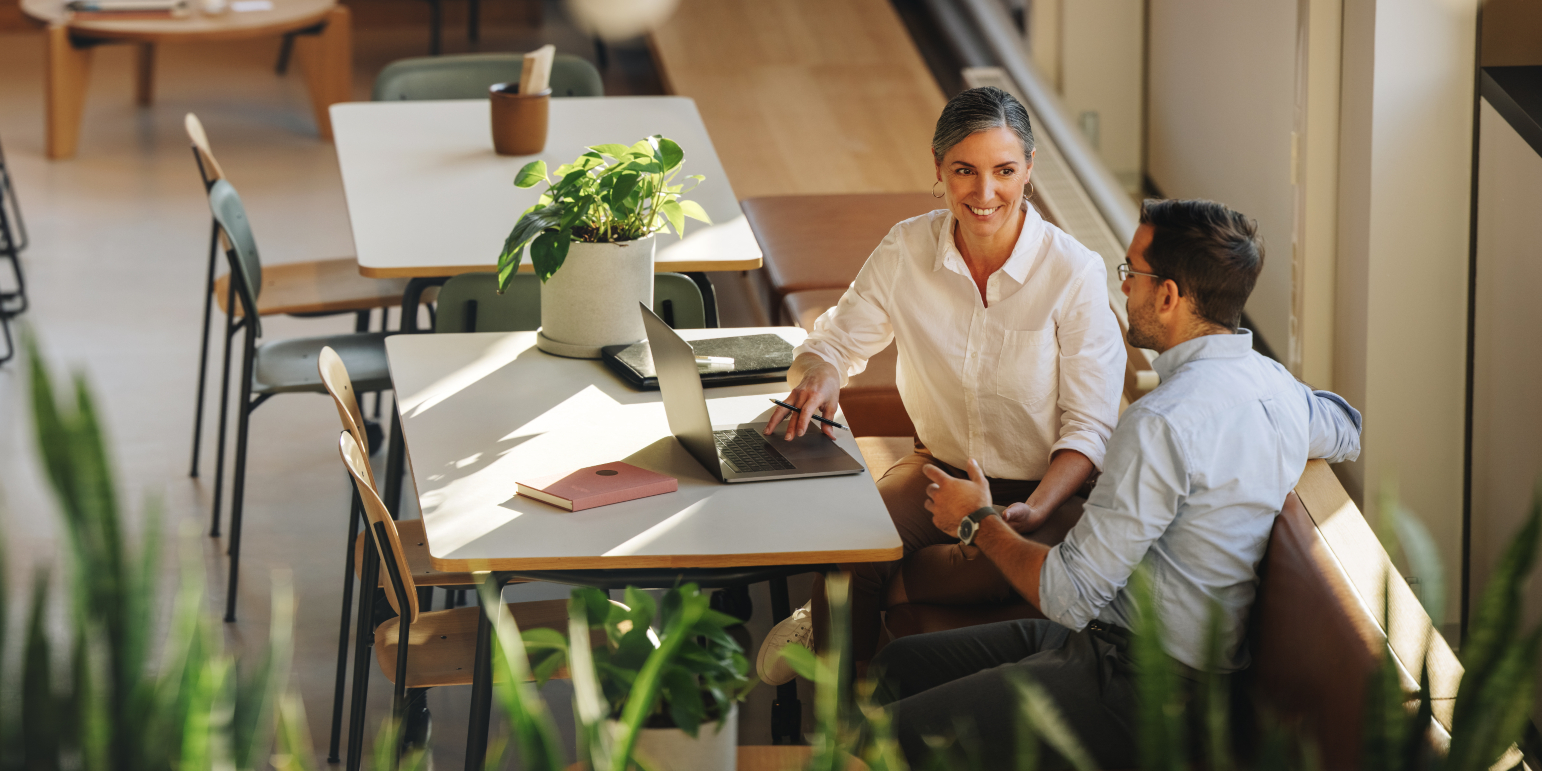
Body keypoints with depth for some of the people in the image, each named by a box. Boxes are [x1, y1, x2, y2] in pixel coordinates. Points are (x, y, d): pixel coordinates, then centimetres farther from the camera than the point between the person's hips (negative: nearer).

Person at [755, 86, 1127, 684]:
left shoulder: (1076, 272, -16)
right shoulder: (907, 249, -6)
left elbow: (1090, 427, -12)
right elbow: (838, 340, 8)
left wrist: (1035, 512, -30)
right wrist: (819, 374, -18)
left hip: (1044, 490, -2)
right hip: (941, 469, 3)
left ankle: (825, 621, -11)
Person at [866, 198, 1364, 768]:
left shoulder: (1162, 423, -25)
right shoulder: (1272, 382, 3)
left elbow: (1068, 595, -21)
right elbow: (1347, 432, 29)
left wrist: (979, 522, -4)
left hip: (1135, 695, -10)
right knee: (898, 663, 16)